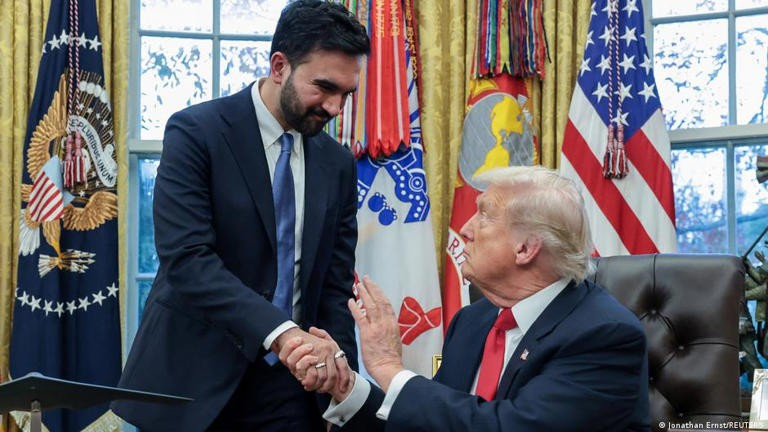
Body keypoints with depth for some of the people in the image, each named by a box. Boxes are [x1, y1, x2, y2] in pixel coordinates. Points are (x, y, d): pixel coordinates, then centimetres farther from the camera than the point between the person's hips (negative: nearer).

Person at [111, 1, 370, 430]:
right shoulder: (197, 132, -10)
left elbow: (336, 284, 6)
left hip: (290, 384, 4)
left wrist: (338, 384, -8)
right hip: (194, 380, -4)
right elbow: (186, 259, -21)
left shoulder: (338, 164, 5)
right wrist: (282, 332, -31)